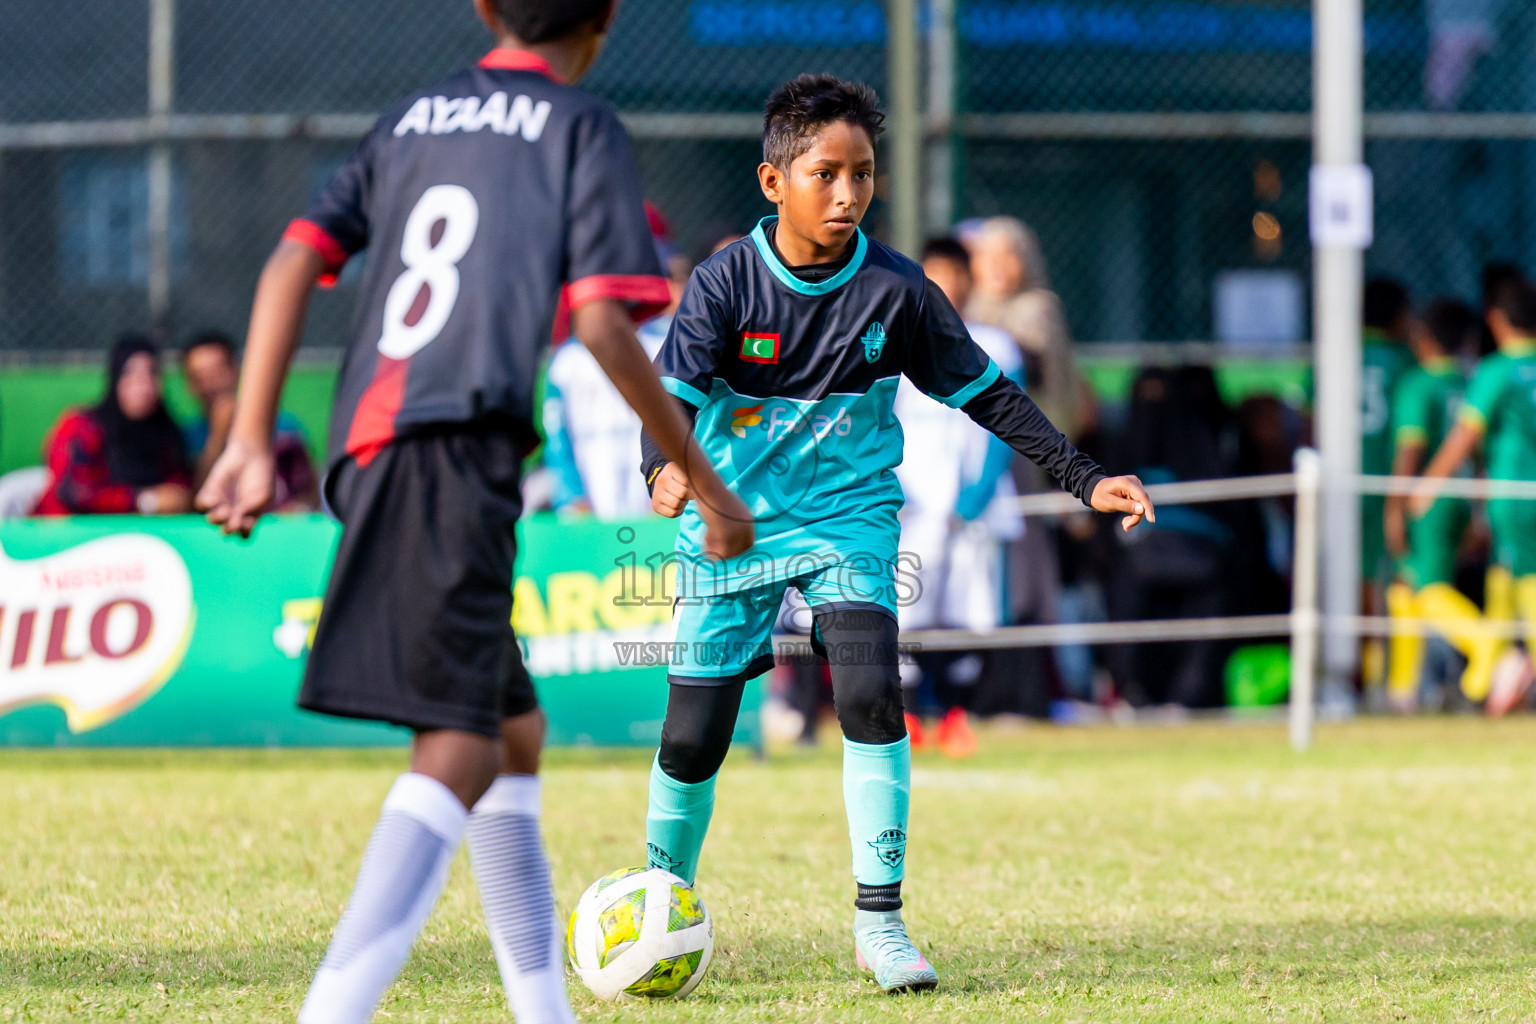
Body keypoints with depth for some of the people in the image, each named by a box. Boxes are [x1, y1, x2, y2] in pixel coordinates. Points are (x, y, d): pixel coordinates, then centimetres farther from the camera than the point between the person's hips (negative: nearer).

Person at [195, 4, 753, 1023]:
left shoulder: (413, 117, 22)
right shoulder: (584, 130, 5)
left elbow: (294, 261, 12)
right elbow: (604, 325, -6)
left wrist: (251, 441, 11)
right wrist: (706, 483, 2)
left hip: (369, 451, 7)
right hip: (460, 443, -7)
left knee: (514, 729, 19)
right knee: (459, 744, -16)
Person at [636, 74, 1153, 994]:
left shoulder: (896, 290, -7)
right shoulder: (727, 283, -12)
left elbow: (987, 393, 2)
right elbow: (669, 394, -20)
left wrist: (1085, 478, -4)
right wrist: (667, 471, -42)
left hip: (849, 513, 1)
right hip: (730, 520, -1)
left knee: (871, 692, -22)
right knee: (692, 737, -1)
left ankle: (880, 919, -13)